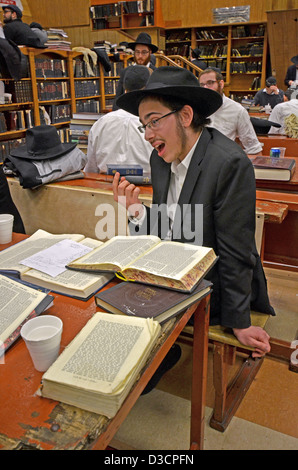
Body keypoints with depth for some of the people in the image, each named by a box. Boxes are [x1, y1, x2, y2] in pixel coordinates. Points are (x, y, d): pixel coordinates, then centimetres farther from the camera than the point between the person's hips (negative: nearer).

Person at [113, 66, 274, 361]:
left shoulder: (230, 164, -22)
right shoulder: (161, 157, 1)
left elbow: (235, 253, -19)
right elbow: (165, 231, 7)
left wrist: (239, 324, -11)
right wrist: (137, 211, -13)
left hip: (210, 290, -6)